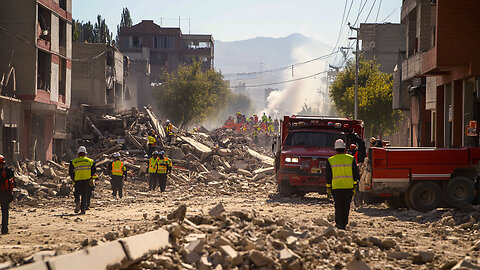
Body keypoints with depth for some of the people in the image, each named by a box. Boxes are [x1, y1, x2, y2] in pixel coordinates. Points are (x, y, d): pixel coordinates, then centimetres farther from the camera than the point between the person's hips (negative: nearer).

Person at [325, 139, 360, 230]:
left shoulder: (330, 161, 0)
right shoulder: (351, 159, 1)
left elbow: (328, 177, 3)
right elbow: (356, 174, 2)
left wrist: (328, 189, 11)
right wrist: (354, 186, 11)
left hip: (336, 188, -1)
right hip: (349, 187, 1)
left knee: (338, 207, 3)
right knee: (346, 207, 13)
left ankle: (339, 224, -4)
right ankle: (344, 224, 19)